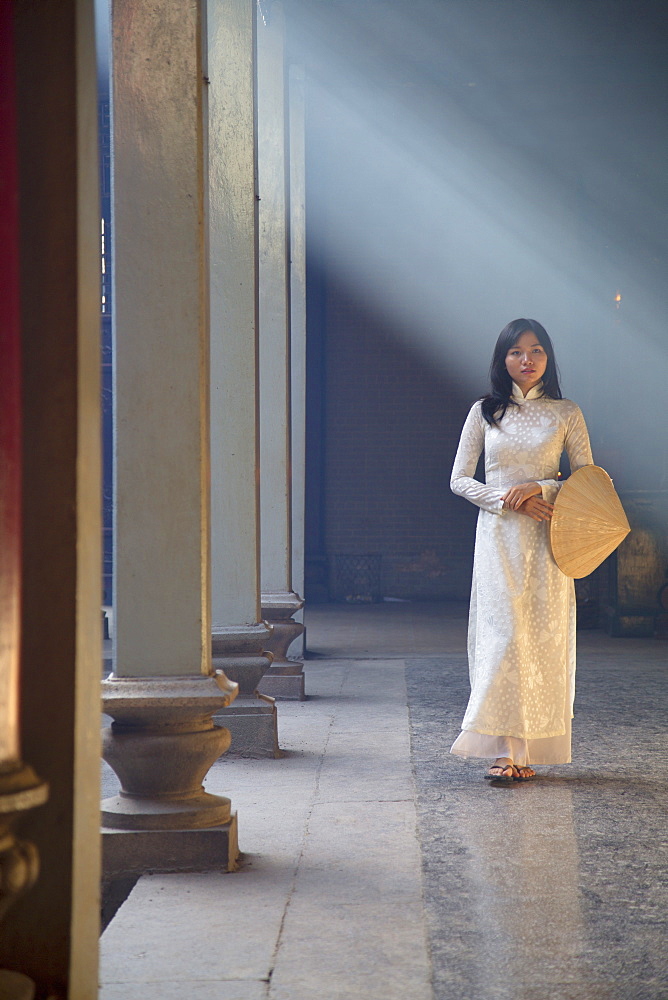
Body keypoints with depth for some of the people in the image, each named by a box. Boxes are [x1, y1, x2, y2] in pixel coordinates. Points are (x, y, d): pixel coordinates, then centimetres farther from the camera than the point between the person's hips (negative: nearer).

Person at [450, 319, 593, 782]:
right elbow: (460, 479, 5)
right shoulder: (485, 412, 6)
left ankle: (528, 749, 5)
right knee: (503, 635, -8)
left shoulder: (566, 414, 5)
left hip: (547, 537, 0)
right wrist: (507, 499, -10)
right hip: (498, 535, 0)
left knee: (543, 637, -1)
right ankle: (506, 749, -9)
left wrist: (540, 488, -12)